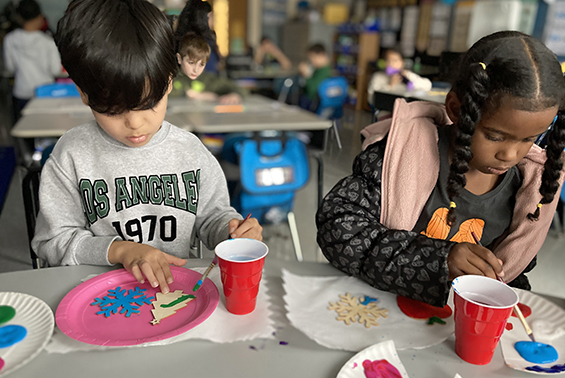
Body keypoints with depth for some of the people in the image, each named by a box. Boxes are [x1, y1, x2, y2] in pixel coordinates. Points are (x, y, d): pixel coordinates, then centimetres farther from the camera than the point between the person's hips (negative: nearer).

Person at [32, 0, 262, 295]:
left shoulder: (190, 150, -2)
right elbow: (53, 242, -3)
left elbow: (211, 216, 9)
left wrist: (235, 231, -12)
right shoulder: (72, 155, -6)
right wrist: (120, 250, -17)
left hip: (176, 285, 2)